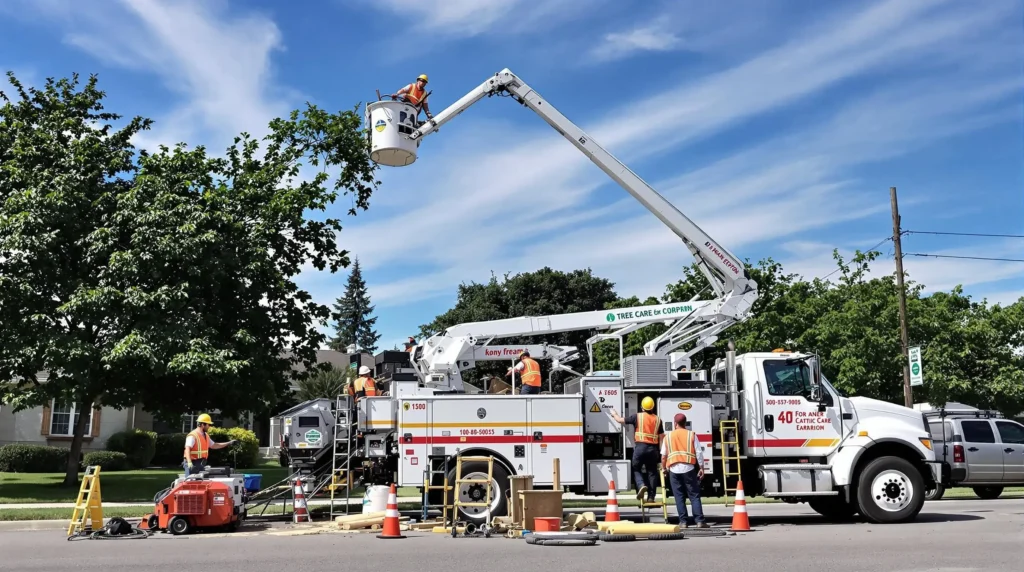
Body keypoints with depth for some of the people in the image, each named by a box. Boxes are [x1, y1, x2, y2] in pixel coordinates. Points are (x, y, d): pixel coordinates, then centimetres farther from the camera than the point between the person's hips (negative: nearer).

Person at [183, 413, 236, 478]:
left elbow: (213, 445, 24)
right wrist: (189, 462, -41)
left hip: (201, 464, 9)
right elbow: (187, 449, -27)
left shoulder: (206, 435, 13)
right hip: (193, 464, -8)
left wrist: (228, 443, 20)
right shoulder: (192, 436, -16)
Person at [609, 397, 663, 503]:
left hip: (640, 447, -2)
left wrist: (614, 414, 28)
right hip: (653, 448, 2)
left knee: (636, 469, 14)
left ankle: (641, 485, -14)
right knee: (652, 472, 11)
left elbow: (620, 420, 7)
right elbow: (662, 437, 7)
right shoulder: (657, 419, 7)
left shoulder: (637, 417, -1)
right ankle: (651, 497, 10)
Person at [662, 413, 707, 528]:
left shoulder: (668, 436, 8)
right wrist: (701, 468, 4)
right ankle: (699, 521, -3)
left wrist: (664, 468, 23)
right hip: (689, 468, -1)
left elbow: (663, 456, 9)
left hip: (674, 469, 1)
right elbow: (699, 453, -1)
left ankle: (683, 521, 5)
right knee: (694, 495, 3)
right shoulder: (691, 435, 5)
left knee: (679, 497, 6)